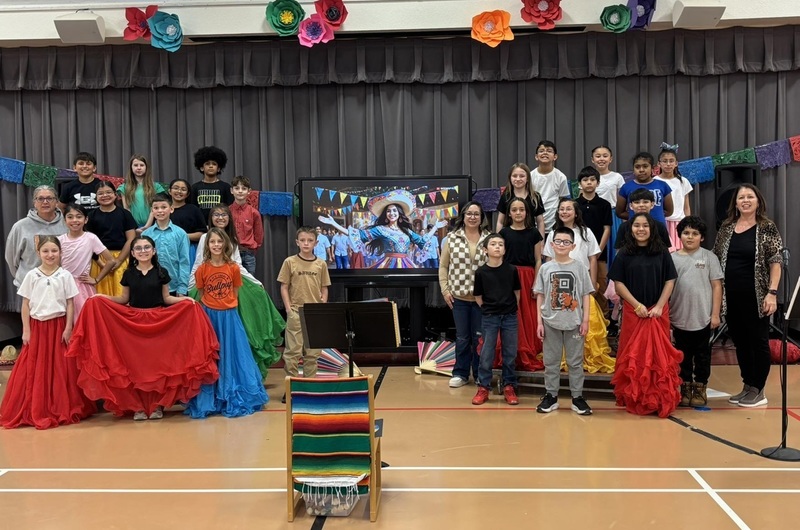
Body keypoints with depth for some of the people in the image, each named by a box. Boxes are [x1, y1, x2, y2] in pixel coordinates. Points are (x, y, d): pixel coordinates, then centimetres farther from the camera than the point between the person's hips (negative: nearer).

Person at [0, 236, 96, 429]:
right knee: (34, 370, 2)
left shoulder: (65, 275, 1)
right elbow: (25, 305, 3)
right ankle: (35, 411, 12)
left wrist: (68, 328, -5)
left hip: (58, 326, -1)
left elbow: (70, 304, 2)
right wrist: (26, 330, -2)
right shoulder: (31, 275, 2)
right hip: (37, 327, 1)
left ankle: (62, 409, 12)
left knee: (60, 369, 2)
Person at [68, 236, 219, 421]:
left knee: (157, 362, 1)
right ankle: (138, 406, 11)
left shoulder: (161, 272, 1)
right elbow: (124, 299, 9)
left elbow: (166, 298, 5)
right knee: (135, 364, 0)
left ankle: (157, 405, 12)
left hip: (158, 322, -1)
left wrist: (184, 299, -10)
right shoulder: (128, 273, 4)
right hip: (133, 322, 1)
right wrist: (102, 298, -2)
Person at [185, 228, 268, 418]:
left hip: (229, 316, 0)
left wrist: (226, 306, 1)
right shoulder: (202, 269, -3)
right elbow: (201, 294, 6)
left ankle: (234, 397, 18)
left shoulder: (233, 268, -3)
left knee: (231, 355, 5)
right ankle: (208, 399, 17)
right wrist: (209, 309, 1)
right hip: (209, 316, 0)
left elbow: (235, 293, 5)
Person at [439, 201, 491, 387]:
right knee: (462, 337, 10)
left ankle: (480, 374, 21)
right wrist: (445, 289, 0)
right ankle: (460, 373, 22)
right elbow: (443, 265, 6)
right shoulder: (452, 238, 1)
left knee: (479, 337, 8)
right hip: (459, 296, 1)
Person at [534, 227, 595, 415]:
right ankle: (551, 395, 18)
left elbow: (586, 295, 3)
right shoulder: (545, 268, 2)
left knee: (575, 361, 6)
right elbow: (540, 296, 4)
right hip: (550, 322, 1)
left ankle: (577, 397, 16)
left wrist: (585, 320, -3)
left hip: (574, 322, -1)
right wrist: (539, 321, 0)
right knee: (551, 361, 8)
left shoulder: (579, 267, 1)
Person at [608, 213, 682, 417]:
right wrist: (637, 305, -10)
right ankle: (634, 398, 10)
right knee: (634, 354, 2)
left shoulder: (662, 252, 4)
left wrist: (659, 306, -8)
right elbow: (618, 283, -1)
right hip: (633, 311, -1)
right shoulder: (624, 254, 2)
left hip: (658, 311, 1)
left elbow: (670, 280, 3)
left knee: (659, 354, 2)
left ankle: (660, 399, 10)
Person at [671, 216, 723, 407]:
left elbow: (716, 286, -1)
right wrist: (665, 315, 3)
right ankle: (685, 388, 21)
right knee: (683, 356, 11)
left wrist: (715, 314, -6)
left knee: (702, 355, 9)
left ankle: (700, 389, 20)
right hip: (680, 319, 1)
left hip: (703, 318, -1)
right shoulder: (672, 258, 3)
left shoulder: (708, 257, 0)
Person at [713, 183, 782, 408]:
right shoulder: (726, 228, 8)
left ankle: (758, 391, 14)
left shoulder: (767, 228, -4)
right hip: (731, 297, 5)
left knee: (758, 342, 4)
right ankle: (747, 386, 23)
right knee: (740, 342, 12)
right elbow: (715, 260, 12)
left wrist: (772, 292, -16)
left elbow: (775, 263, -8)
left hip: (756, 296, -4)